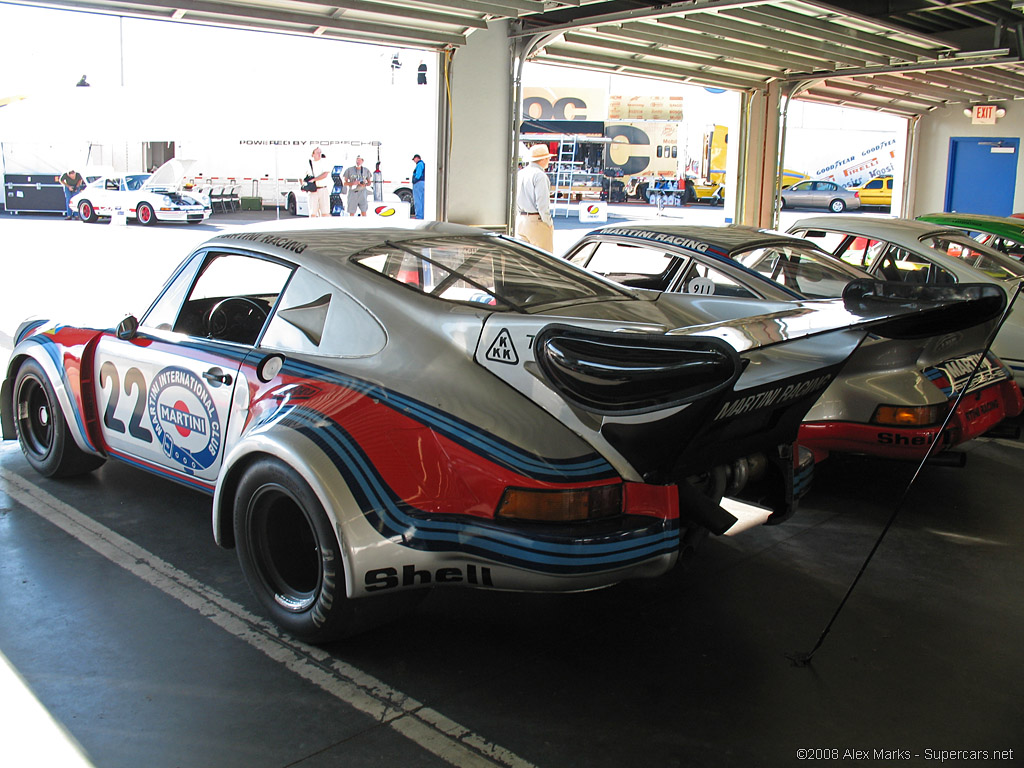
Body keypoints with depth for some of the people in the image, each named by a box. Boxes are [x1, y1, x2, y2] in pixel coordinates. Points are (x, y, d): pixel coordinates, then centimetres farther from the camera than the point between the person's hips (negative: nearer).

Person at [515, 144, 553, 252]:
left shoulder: (520, 173, 12)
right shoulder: (540, 175, -13)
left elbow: (515, 199, 15)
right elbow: (542, 202, -17)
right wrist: (548, 222, -10)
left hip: (521, 219, 8)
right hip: (537, 221, -8)